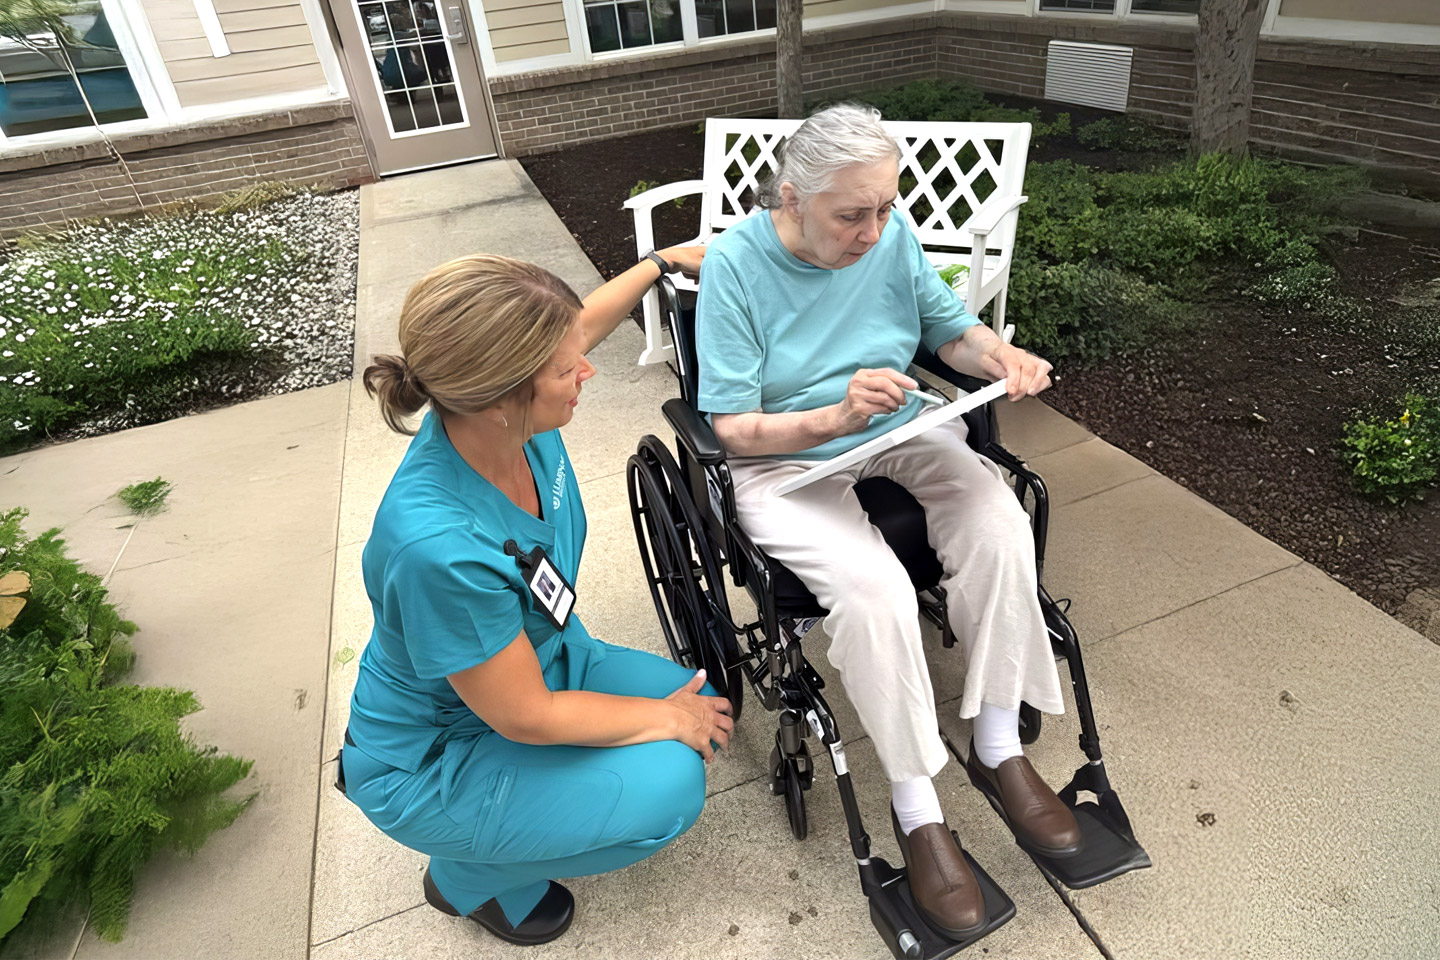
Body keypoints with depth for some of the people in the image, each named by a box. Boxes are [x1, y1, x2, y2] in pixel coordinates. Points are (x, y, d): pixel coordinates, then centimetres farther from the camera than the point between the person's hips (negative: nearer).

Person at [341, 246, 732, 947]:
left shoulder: (503, 415, -21)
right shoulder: (437, 545, -41)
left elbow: (585, 321, 3)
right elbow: (527, 716, -27)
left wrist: (666, 258, 15)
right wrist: (666, 716, -15)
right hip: (433, 760, -7)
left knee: (700, 713, 1)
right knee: (668, 786, -22)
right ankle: (471, 876, 7)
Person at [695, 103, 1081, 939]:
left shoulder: (891, 234, -3)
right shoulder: (736, 262, -16)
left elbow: (949, 327, 11)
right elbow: (733, 428, -16)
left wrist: (1001, 355, -12)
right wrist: (836, 417, -32)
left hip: (901, 432, 5)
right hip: (785, 461, -4)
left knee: (1001, 526, -22)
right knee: (872, 587, -30)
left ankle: (1000, 746, -2)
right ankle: (917, 810, -9)